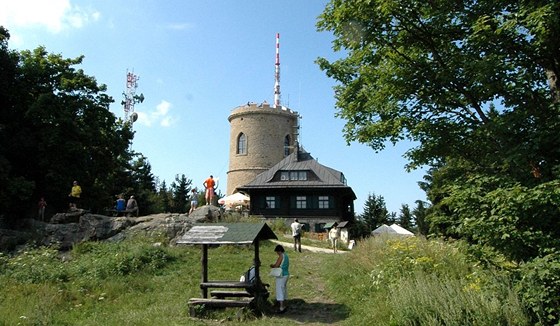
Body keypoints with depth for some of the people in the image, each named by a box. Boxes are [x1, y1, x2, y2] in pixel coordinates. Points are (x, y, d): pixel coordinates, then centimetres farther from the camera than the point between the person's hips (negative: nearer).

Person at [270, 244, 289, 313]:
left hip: (281, 276, -10)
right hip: (286, 274, 10)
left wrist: (272, 265, 0)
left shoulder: (281, 256, -17)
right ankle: (284, 306, 25)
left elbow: (276, 265, -20)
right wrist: (274, 265, 11)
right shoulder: (286, 255, 11)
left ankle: (281, 308, -2)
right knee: (284, 290, 16)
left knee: (280, 290, -4)